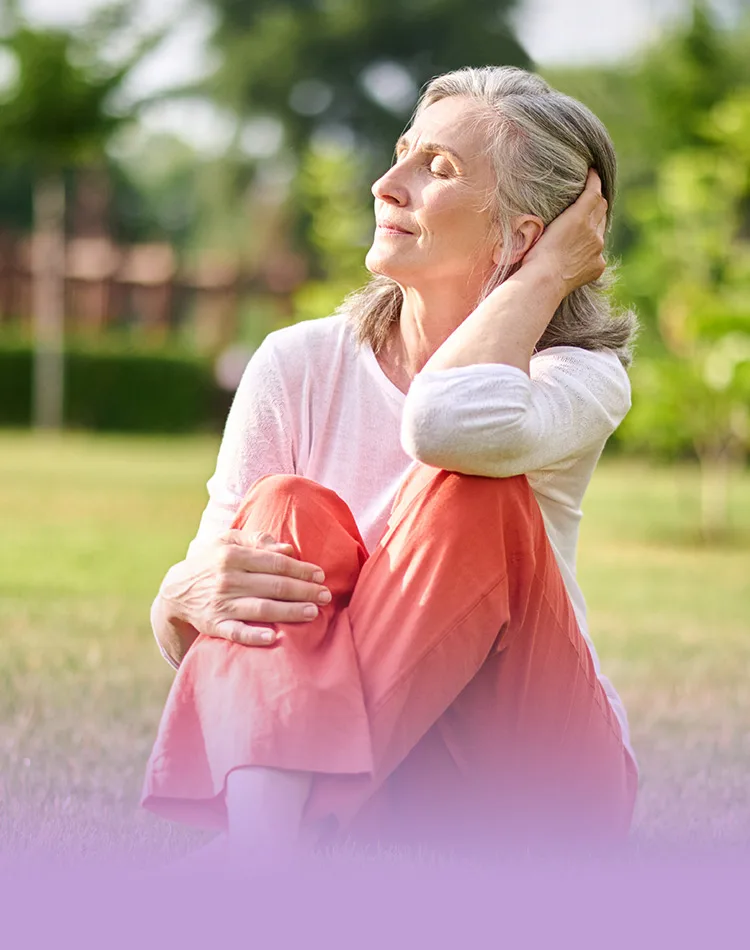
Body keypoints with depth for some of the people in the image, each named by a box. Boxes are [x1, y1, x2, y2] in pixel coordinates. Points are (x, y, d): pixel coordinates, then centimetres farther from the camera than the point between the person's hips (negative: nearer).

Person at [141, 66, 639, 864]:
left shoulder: (582, 378, -5)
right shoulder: (300, 365, 1)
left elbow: (453, 423, -33)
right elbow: (182, 641, -2)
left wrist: (547, 272, -15)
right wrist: (185, 596, -28)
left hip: (530, 795, -2)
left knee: (471, 488, -27)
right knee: (289, 511, -25)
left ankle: (277, 847, -39)